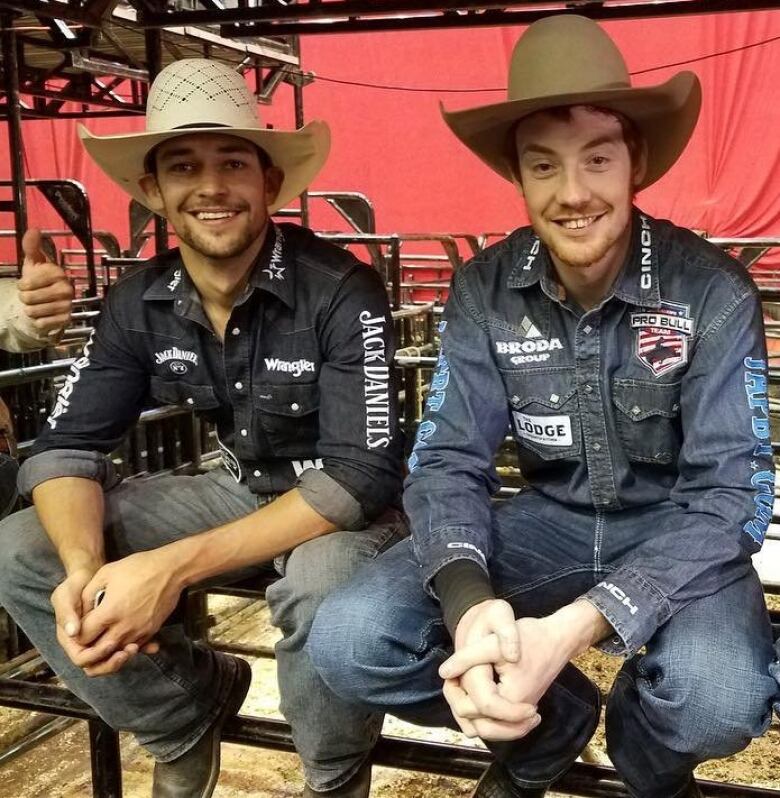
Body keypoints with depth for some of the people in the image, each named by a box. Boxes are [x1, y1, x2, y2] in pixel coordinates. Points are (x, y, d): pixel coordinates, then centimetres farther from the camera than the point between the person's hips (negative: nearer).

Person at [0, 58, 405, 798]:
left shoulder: (340, 292, -25)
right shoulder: (139, 302, -8)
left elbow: (361, 476, -30)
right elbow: (66, 445, -5)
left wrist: (175, 567, -35)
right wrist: (84, 568, -28)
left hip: (348, 506, -5)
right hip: (238, 487, 5)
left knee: (322, 585, -40)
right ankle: (185, 714, 11)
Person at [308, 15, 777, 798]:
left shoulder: (713, 293, -18)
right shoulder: (483, 291, -9)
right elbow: (448, 459, -11)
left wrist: (572, 629, -36)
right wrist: (470, 603, -35)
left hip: (675, 530, -2)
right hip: (546, 520, 2)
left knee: (716, 698, -35)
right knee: (347, 641, -19)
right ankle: (552, 723, 9)